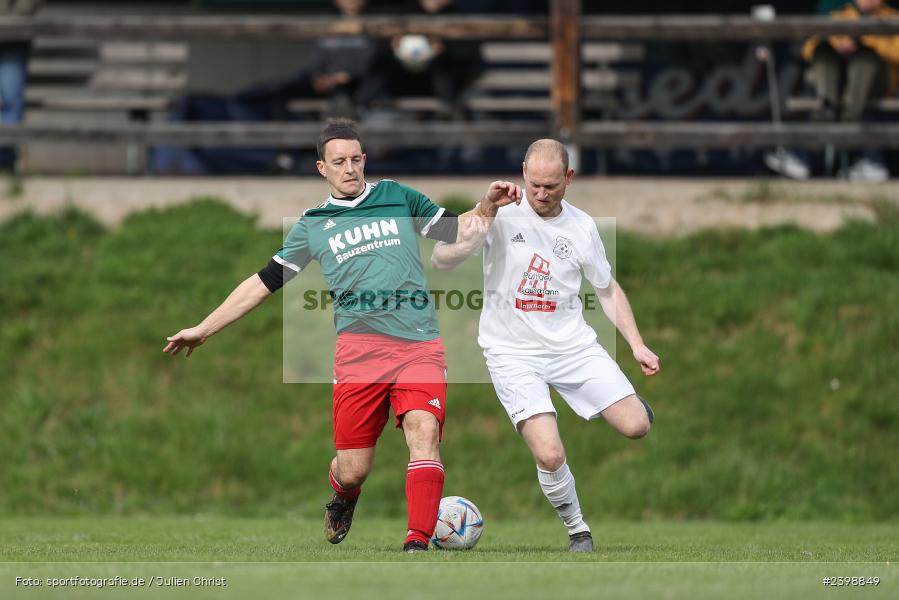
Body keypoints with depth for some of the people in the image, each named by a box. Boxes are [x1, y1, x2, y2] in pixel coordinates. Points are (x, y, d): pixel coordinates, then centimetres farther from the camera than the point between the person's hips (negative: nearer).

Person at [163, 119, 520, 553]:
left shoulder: (397, 198, 16)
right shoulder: (312, 226, 15)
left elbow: (458, 233, 23)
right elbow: (263, 283, 18)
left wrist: (487, 206, 3)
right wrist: (202, 330, 18)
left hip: (420, 345, 0)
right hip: (360, 349, 0)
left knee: (423, 430, -25)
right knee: (352, 471, -3)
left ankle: (417, 542, -27)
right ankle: (342, 499, 33)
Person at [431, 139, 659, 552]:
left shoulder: (581, 227, 2)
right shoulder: (502, 213, -7)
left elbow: (607, 289, 16)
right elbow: (441, 261, -11)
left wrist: (637, 345, 10)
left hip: (574, 345, 3)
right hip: (514, 353, -3)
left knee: (636, 426, -9)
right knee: (550, 456, -21)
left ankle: (629, 402, 30)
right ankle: (578, 531, 6)